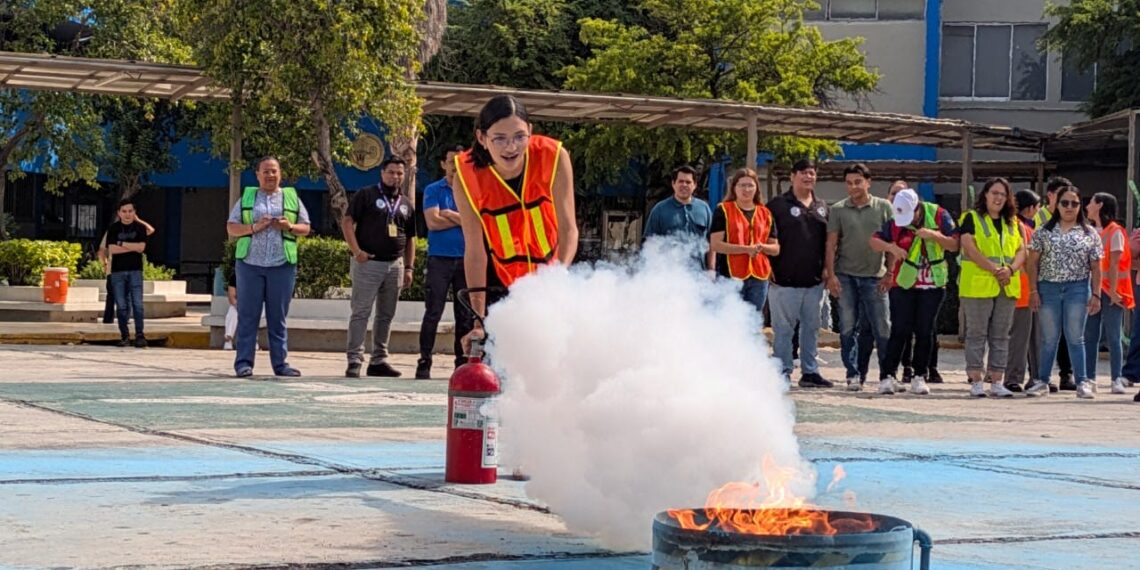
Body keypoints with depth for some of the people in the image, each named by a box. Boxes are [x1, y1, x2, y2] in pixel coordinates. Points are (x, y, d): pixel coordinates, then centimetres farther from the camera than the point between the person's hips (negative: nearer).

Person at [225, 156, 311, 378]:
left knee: (278, 316, 3)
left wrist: (290, 227, -9)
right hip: (250, 264, -1)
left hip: (282, 266, 1)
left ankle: (280, 362, 7)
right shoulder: (246, 198, 11)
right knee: (248, 315, -2)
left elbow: (305, 227, 12)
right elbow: (231, 228, 6)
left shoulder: (292, 198, 12)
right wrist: (254, 227, -11)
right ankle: (243, 362, -1)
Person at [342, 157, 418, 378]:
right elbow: (347, 222, -6)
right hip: (368, 263, -6)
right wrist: (356, 250, -17)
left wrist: (409, 268, 13)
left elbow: (410, 239, 21)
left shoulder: (406, 204, 17)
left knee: (386, 315, 9)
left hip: (395, 264, 6)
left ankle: (379, 360, 16)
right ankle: (354, 360, -8)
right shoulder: (366, 195, 1)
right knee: (361, 312, -7)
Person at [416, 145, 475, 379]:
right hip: (440, 259, -2)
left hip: (466, 260, 2)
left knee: (465, 315, 5)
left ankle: (462, 361, 10)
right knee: (433, 313, -5)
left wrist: (450, 215, -8)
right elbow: (433, 221, -9)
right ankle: (424, 362, -2)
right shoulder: (433, 190, 5)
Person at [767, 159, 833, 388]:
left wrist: (827, 268, 12)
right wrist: (769, 268, -10)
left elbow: (828, 240, 20)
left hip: (814, 281, 5)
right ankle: (783, 373, 4)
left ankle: (810, 371, 16)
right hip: (785, 280, -5)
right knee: (783, 329, -1)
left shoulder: (822, 207, 15)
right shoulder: (778, 205, -2)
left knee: (811, 327, 9)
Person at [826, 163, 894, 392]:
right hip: (845, 276, 1)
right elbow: (831, 244, 4)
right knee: (848, 328, 4)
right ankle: (853, 375, 11)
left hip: (874, 276, -1)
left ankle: (886, 376, -1)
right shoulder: (838, 210, 5)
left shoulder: (883, 207, 4)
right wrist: (831, 275, -4)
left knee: (882, 328, -4)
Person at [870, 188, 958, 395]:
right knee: (900, 330, -6)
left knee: (925, 331, 3)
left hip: (933, 284, 1)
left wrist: (933, 235, -20)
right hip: (903, 283, -1)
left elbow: (954, 245, -4)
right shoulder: (895, 221, -4)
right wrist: (891, 247, -22)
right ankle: (888, 375, -3)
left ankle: (919, 377, 11)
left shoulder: (939, 215, -4)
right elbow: (874, 241, -3)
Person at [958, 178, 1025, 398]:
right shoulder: (971, 219, 0)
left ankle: (996, 382, 8)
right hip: (978, 286, -5)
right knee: (977, 334, -2)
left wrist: (1010, 269, -11)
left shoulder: (1011, 223, 16)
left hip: (1007, 287, 5)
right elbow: (970, 249, -11)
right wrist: (995, 269, -17)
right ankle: (976, 381, 0)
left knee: (1001, 336, 6)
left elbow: (1021, 250, 10)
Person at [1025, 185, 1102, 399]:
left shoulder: (1090, 234, 6)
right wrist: (1033, 291, -3)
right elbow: (1033, 262, 4)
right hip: (1048, 288, 1)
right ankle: (1043, 382, 13)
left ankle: (1082, 382, 4)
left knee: (1075, 338, 0)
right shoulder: (1044, 232, 6)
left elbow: (1095, 267, 5)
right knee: (1048, 339, 6)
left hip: (1077, 289, -1)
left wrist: (1096, 295, -2)